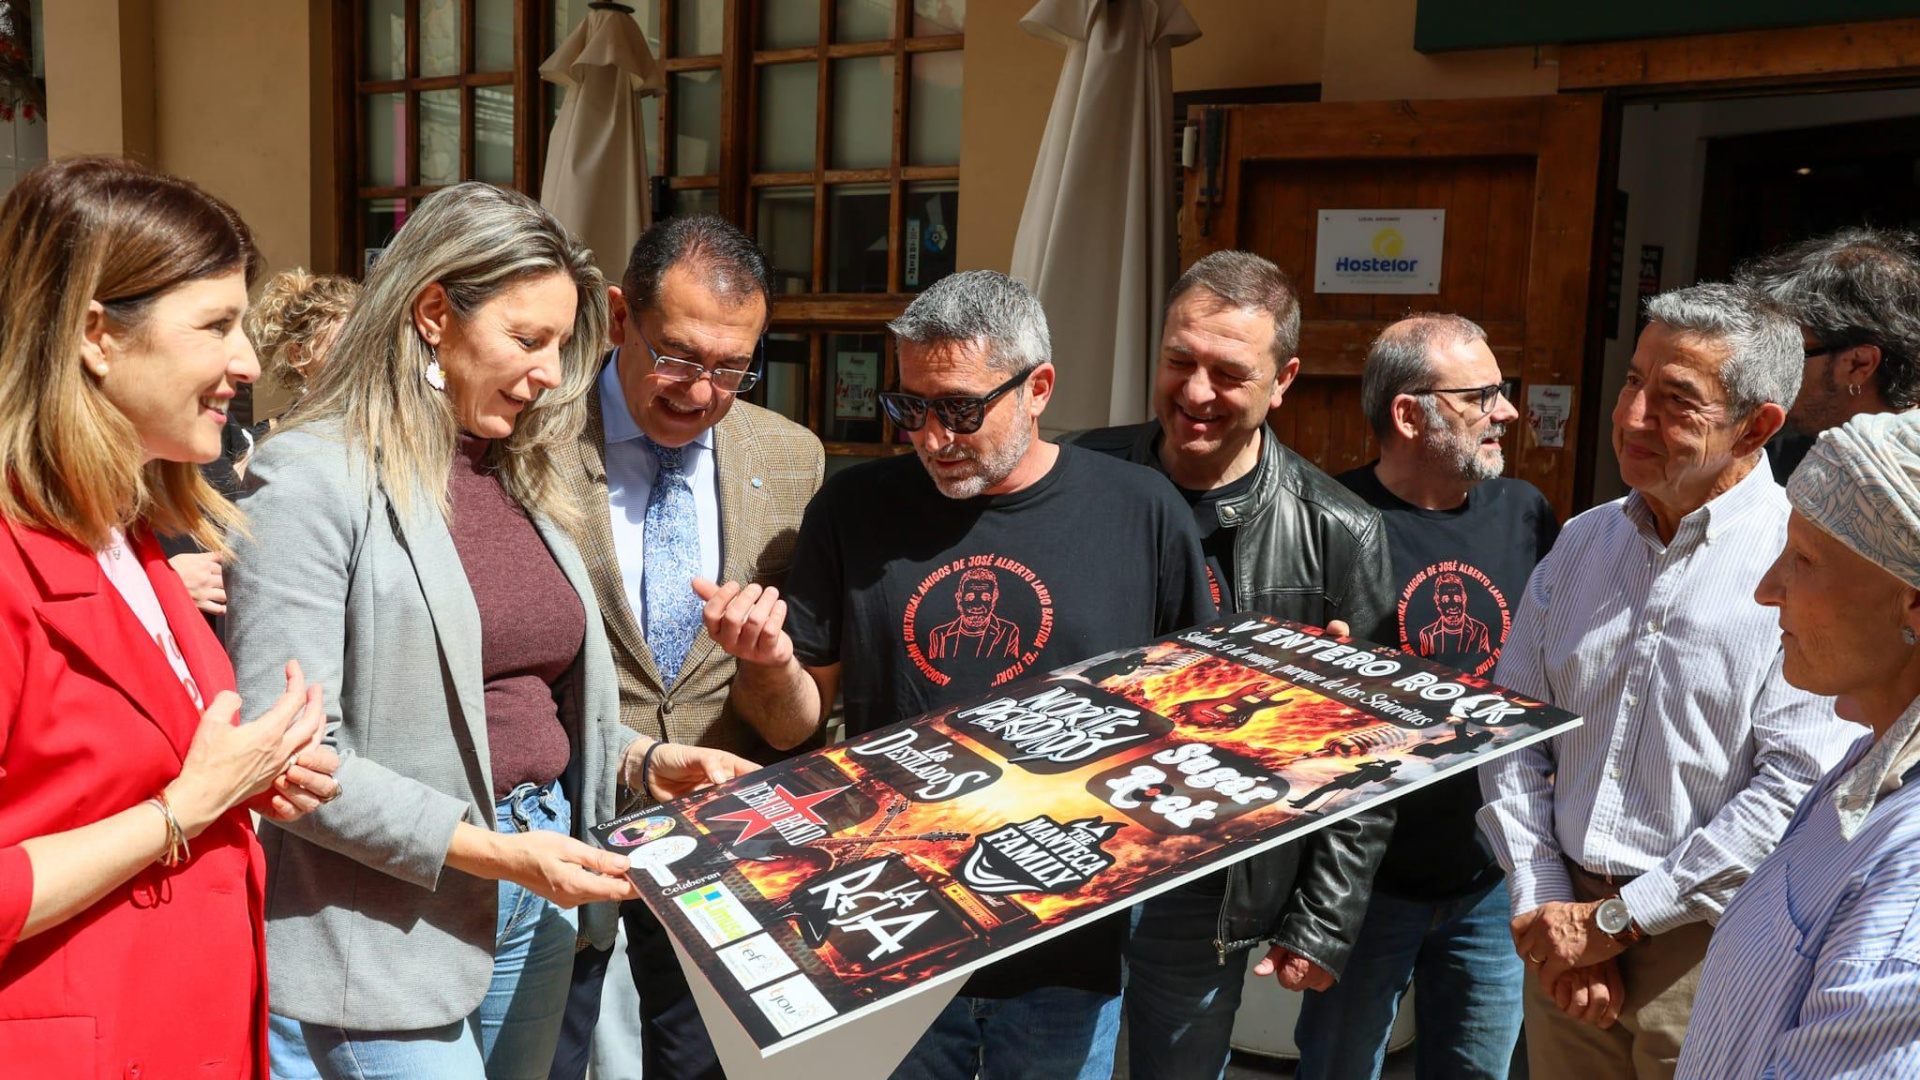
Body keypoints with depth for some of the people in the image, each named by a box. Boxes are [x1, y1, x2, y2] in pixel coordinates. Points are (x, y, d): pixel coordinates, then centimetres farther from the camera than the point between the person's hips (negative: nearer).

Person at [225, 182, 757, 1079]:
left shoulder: (517, 472, 11)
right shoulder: (311, 476, -12)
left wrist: (644, 762, 1)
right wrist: (495, 852, -20)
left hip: (536, 903, 7)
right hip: (386, 927, -7)